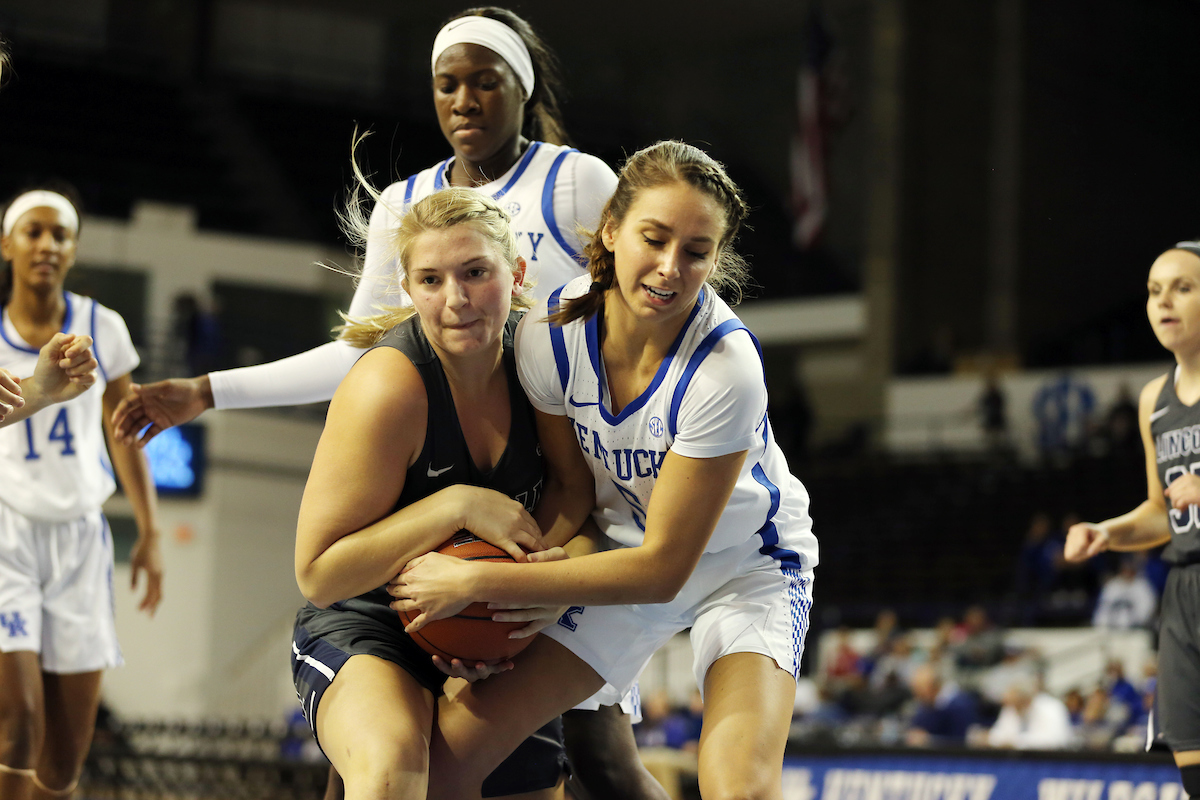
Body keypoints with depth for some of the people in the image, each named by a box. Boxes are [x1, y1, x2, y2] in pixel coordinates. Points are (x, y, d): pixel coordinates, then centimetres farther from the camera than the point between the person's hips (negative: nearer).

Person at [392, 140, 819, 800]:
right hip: (629, 551, 4)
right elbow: (571, 484, -1)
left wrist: (479, 582, -28)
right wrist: (522, 581, -20)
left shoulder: (725, 368, -33)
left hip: (745, 565, -4)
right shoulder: (549, 334, -19)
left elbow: (663, 568, -28)